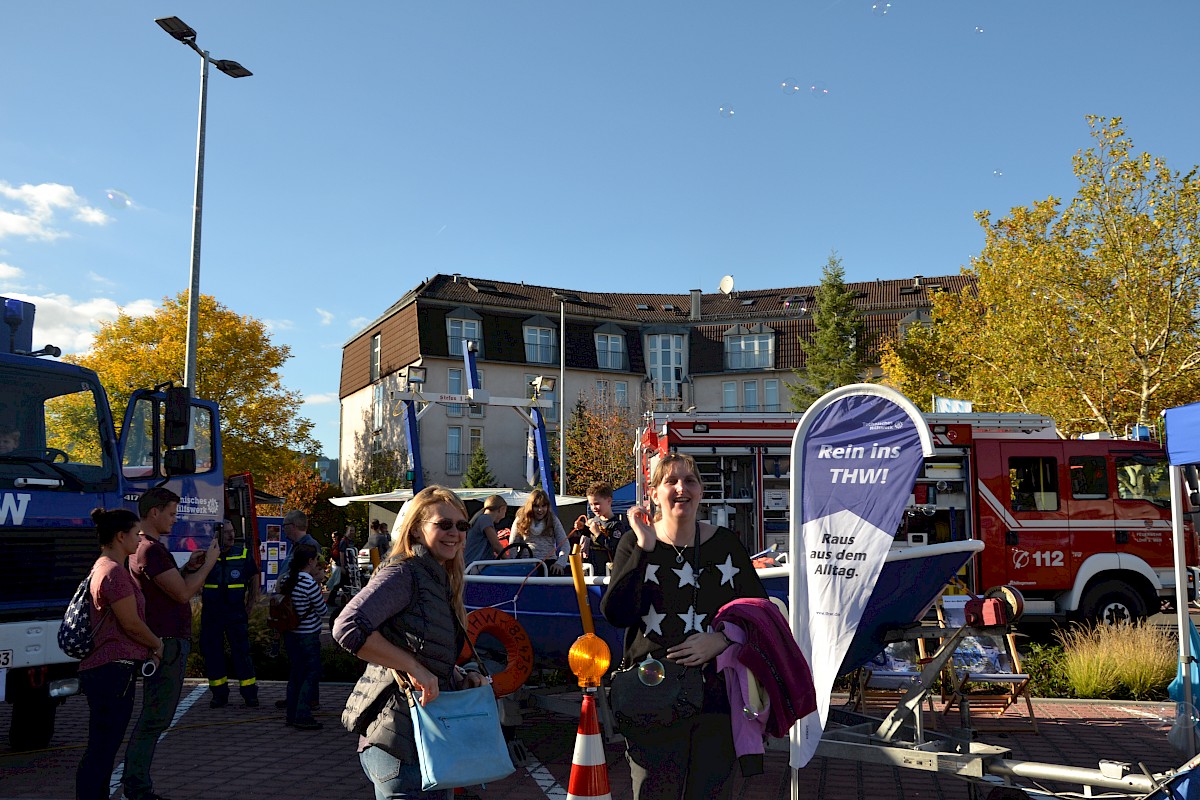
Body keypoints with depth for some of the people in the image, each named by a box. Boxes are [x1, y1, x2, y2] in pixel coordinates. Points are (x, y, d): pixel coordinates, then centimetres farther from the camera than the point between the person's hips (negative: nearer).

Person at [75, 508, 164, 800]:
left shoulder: (104, 568, 16)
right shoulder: (114, 572, -17)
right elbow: (131, 623, -17)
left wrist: (148, 648, 10)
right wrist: (156, 644, 1)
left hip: (103, 669, 11)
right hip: (113, 670, -11)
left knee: (103, 748, 17)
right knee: (102, 750, -6)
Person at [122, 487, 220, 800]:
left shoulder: (142, 546, 15)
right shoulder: (151, 550, -18)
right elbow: (183, 593, -19)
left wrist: (188, 567, 10)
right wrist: (209, 563, -9)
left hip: (164, 640, 11)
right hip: (167, 642, -11)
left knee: (154, 715, 17)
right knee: (156, 716, -4)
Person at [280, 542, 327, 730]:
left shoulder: (288, 579, 3)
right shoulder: (310, 583, -20)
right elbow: (321, 609, -10)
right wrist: (319, 582, -3)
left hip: (290, 634, 8)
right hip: (308, 636, -8)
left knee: (295, 673, 15)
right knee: (312, 674, 2)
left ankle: (292, 715, 20)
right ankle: (303, 716, 0)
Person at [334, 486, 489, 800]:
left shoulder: (440, 581, 14)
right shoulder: (404, 573, -15)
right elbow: (348, 627, -28)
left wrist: (463, 678, 3)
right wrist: (413, 667, -25)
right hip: (398, 741, -10)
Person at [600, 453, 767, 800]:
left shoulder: (726, 543, 6)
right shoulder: (634, 543, 2)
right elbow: (616, 614, -11)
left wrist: (720, 639, -10)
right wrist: (645, 548, -15)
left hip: (718, 695, 2)